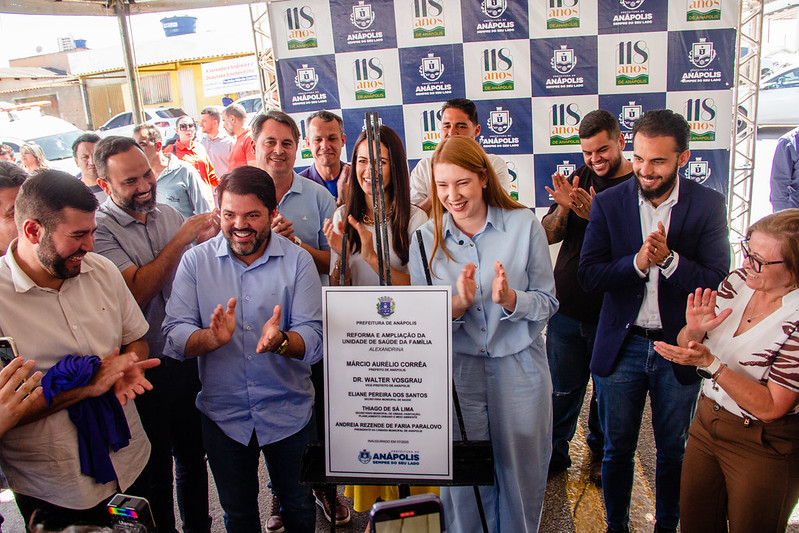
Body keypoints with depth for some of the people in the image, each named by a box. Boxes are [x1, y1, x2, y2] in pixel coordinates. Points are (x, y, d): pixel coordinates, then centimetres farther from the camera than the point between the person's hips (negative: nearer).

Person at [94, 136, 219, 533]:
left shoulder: (169, 215, 4)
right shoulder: (99, 229, -14)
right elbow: (138, 290, -24)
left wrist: (206, 239, -11)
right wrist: (182, 238, -23)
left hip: (187, 359, 5)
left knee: (193, 455, 21)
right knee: (154, 466, 13)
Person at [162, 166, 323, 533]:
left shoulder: (298, 261, -7)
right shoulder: (196, 261, -4)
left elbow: (313, 338, -14)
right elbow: (175, 336, -12)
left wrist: (281, 341, -35)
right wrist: (212, 338, -32)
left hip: (288, 412, 0)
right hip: (222, 413, 1)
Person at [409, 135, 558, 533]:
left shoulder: (523, 225, -5)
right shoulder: (426, 239, -2)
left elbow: (548, 303, -2)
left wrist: (511, 299, -23)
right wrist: (457, 305, -21)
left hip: (519, 369, 0)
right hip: (456, 371, 0)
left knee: (521, 474, 14)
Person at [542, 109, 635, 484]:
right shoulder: (578, 180, 6)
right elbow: (548, 235, 4)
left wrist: (594, 214, -27)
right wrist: (563, 208, -15)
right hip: (567, 309, 3)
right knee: (562, 388, 12)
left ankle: (600, 452, 37)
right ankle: (555, 452, 32)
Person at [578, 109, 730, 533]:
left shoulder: (708, 205, -6)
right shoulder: (608, 203, -4)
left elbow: (718, 282, -11)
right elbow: (588, 276, -10)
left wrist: (669, 259, -27)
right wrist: (637, 262, -25)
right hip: (622, 346, 0)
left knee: (674, 451, 18)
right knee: (617, 449, 15)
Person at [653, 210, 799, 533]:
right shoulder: (740, 280, -7)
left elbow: (770, 407, -22)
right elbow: (688, 347, 1)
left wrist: (710, 363, -30)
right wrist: (694, 330, -21)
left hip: (765, 446, -5)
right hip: (707, 422, 5)